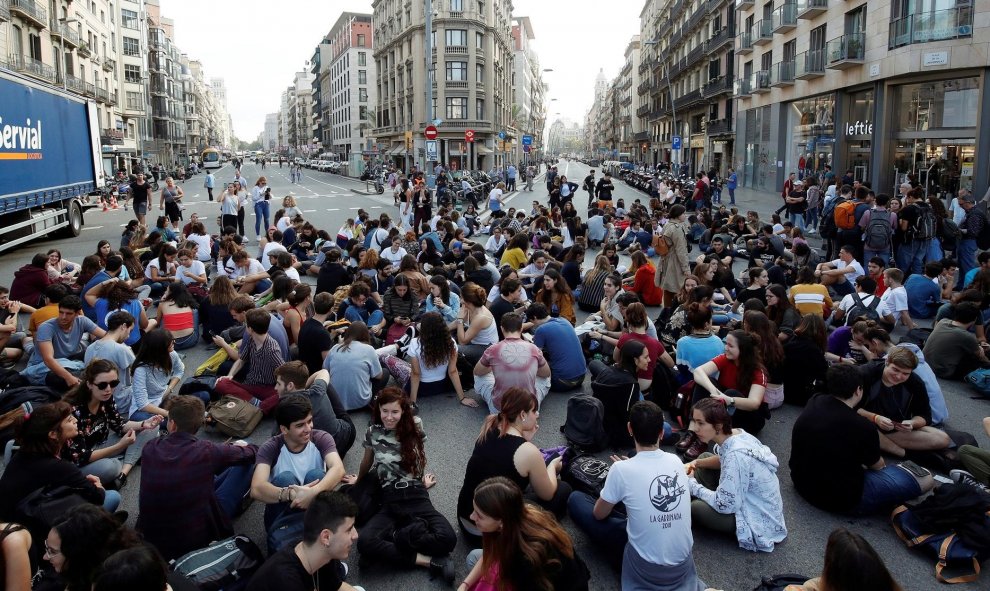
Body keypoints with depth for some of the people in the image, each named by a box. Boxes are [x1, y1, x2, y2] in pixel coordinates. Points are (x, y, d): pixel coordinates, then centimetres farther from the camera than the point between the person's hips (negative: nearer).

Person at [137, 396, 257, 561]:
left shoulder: (150, 448, -9)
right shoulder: (206, 451, -19)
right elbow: (251, 453, -1)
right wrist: (241, 446, 24)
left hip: (151, 536, 5)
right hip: (197, 538, -4)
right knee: (245, 463, 10)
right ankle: (238, 503, 37)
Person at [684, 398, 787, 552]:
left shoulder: (736, 455, -34)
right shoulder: (736, 434, -9)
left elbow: (724, 505, -27)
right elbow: (724, 460, 14)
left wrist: (691, 484, -14)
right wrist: (696, 463, -2)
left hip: (759, 521, -9)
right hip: (747, 499, 9)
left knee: (695, 507, -20)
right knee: (704, 457, 10)